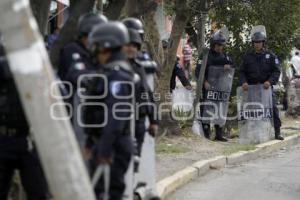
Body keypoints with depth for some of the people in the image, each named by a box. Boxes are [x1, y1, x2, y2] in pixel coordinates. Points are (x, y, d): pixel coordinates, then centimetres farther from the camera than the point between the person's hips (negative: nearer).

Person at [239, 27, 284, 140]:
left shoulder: (270, 56, 5)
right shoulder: (248, 57, 12)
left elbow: (277, 71, -3)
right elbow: (242, 72, 10)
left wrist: (270, 81, -20)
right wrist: (243, 82, -10)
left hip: (266, 87, -2)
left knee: (273, 108, -6)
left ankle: (277, 132, 1)